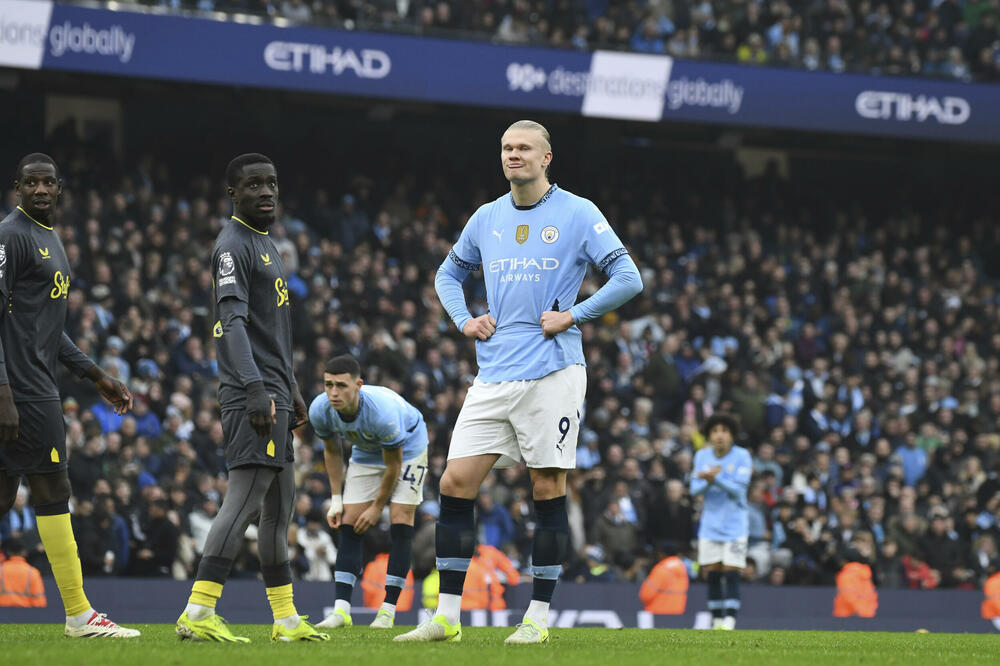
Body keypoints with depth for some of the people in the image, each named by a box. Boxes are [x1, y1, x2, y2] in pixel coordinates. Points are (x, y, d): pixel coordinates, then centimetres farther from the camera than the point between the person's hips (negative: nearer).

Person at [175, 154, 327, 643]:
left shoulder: (265, 244, 22)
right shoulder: (233, 245, -10)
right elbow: (233, 321, -20)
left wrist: (291, 390, 27)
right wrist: (255, 389, -28)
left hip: (272, 391, 10)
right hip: (251, 391, -10)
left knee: (280, 501, 11)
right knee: (246, 497, -16)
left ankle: (286, 619, 16)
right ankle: (198, 613, -20)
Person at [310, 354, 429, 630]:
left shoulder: (382, 411, -40)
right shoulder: (320, 410, -25)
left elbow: (393, 464, -25)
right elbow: (332, 451, -3)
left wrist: (377, 507, -16)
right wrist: (336, 499, -5)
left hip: (408, 447, -5)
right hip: (365, 452, 5)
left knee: (400, 521, -16)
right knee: (348, 524, -7)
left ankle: (388, 610, -12)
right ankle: (341, 609, -10)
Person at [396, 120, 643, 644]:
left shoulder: (578, 214, -1)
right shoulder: (487, 218, 13)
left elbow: (628, 278, -4)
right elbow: (449, 273, 28)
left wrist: (573, 316, -10)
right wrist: (464, 320, 11)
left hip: (552, 373, -5)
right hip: (493, 378, 5)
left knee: (548, 490, -3)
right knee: (454, 484, -3)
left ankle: (539, 617, 4)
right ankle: (446, 616, 2)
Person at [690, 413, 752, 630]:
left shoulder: (742, 456, -7)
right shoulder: (702, 456, 5)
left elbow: (738, 489, -16)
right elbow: (694, 489, 1)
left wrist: (715, 479, -30)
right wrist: (707, 482, -20)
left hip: (735, 525, -4)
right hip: (709, 525, 4)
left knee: (731, 575, -10)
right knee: (712, 575, 4)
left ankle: (730, 622, -12)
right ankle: (717, 622, 11)